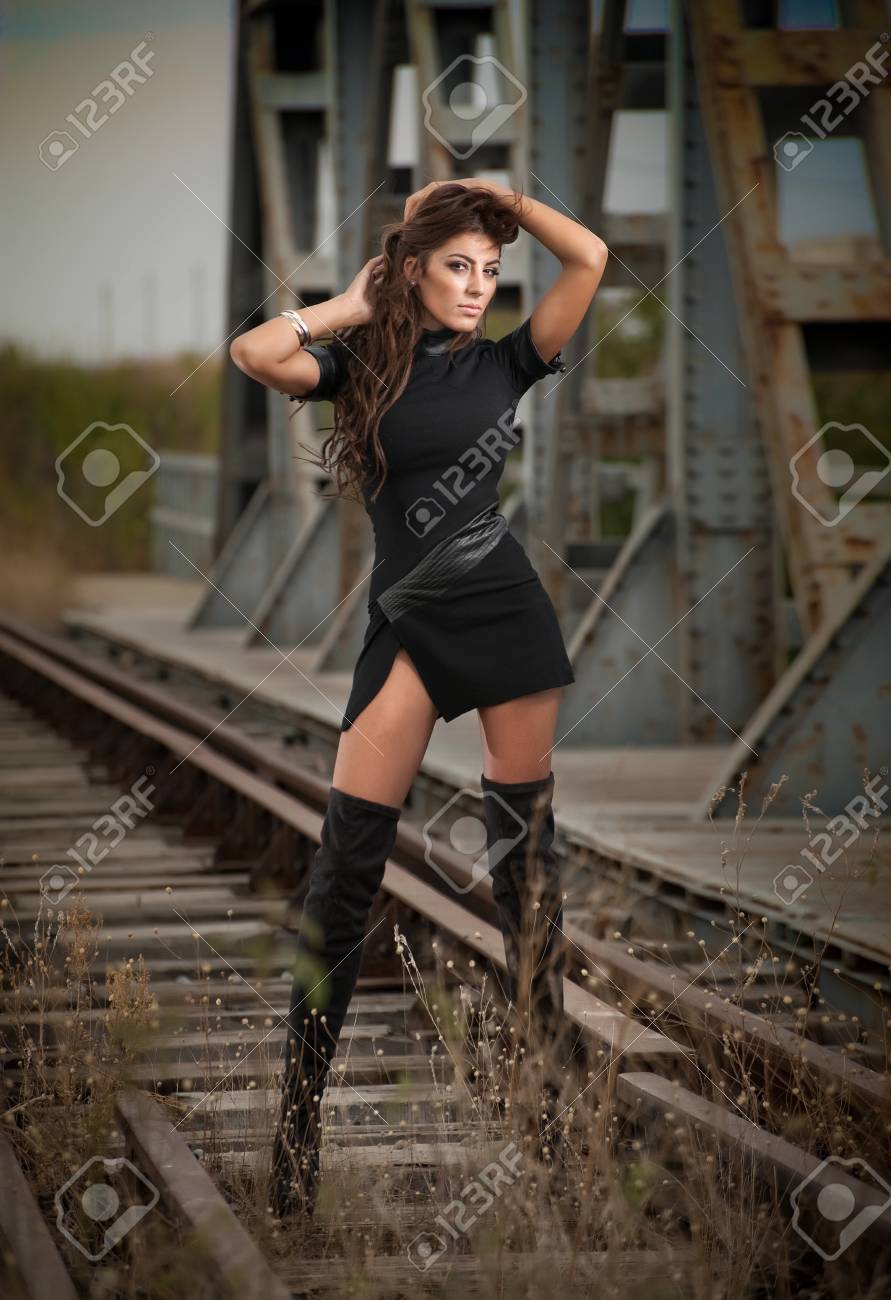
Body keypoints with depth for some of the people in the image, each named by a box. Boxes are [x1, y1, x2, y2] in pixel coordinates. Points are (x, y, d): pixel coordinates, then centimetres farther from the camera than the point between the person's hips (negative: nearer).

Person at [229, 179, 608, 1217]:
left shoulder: (503, 363, 7)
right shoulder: (363, 364, 3)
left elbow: (589, 259, -2)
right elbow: (254, 353, -14)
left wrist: (495, 194, 5)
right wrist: (348, 307, -1)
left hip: (508, 613, 2)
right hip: (410, 623, -2)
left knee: (524, 839, 9)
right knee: (346, 862, -7)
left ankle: (543, 1047, 18)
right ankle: (298, 1106, -5)